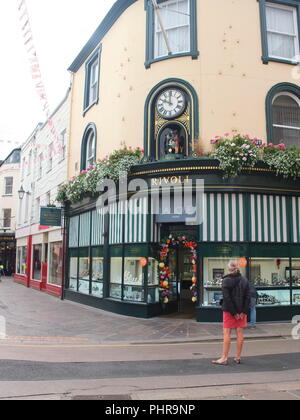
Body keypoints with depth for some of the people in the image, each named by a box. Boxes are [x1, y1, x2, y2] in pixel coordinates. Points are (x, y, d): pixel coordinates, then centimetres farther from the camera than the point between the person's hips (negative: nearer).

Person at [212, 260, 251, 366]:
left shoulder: (226, 281, -12)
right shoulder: (244, 280, 3)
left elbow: (227, 298, -17)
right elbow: (248, 297, 0)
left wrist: (233, 312, -12)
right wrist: (244, 311, -2)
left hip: (229, 310, -4)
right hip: (241, 310, 4)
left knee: (227, 333, 2)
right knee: (240, 333, 10)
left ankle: (224, 358, 5)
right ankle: (238, 357, 18)